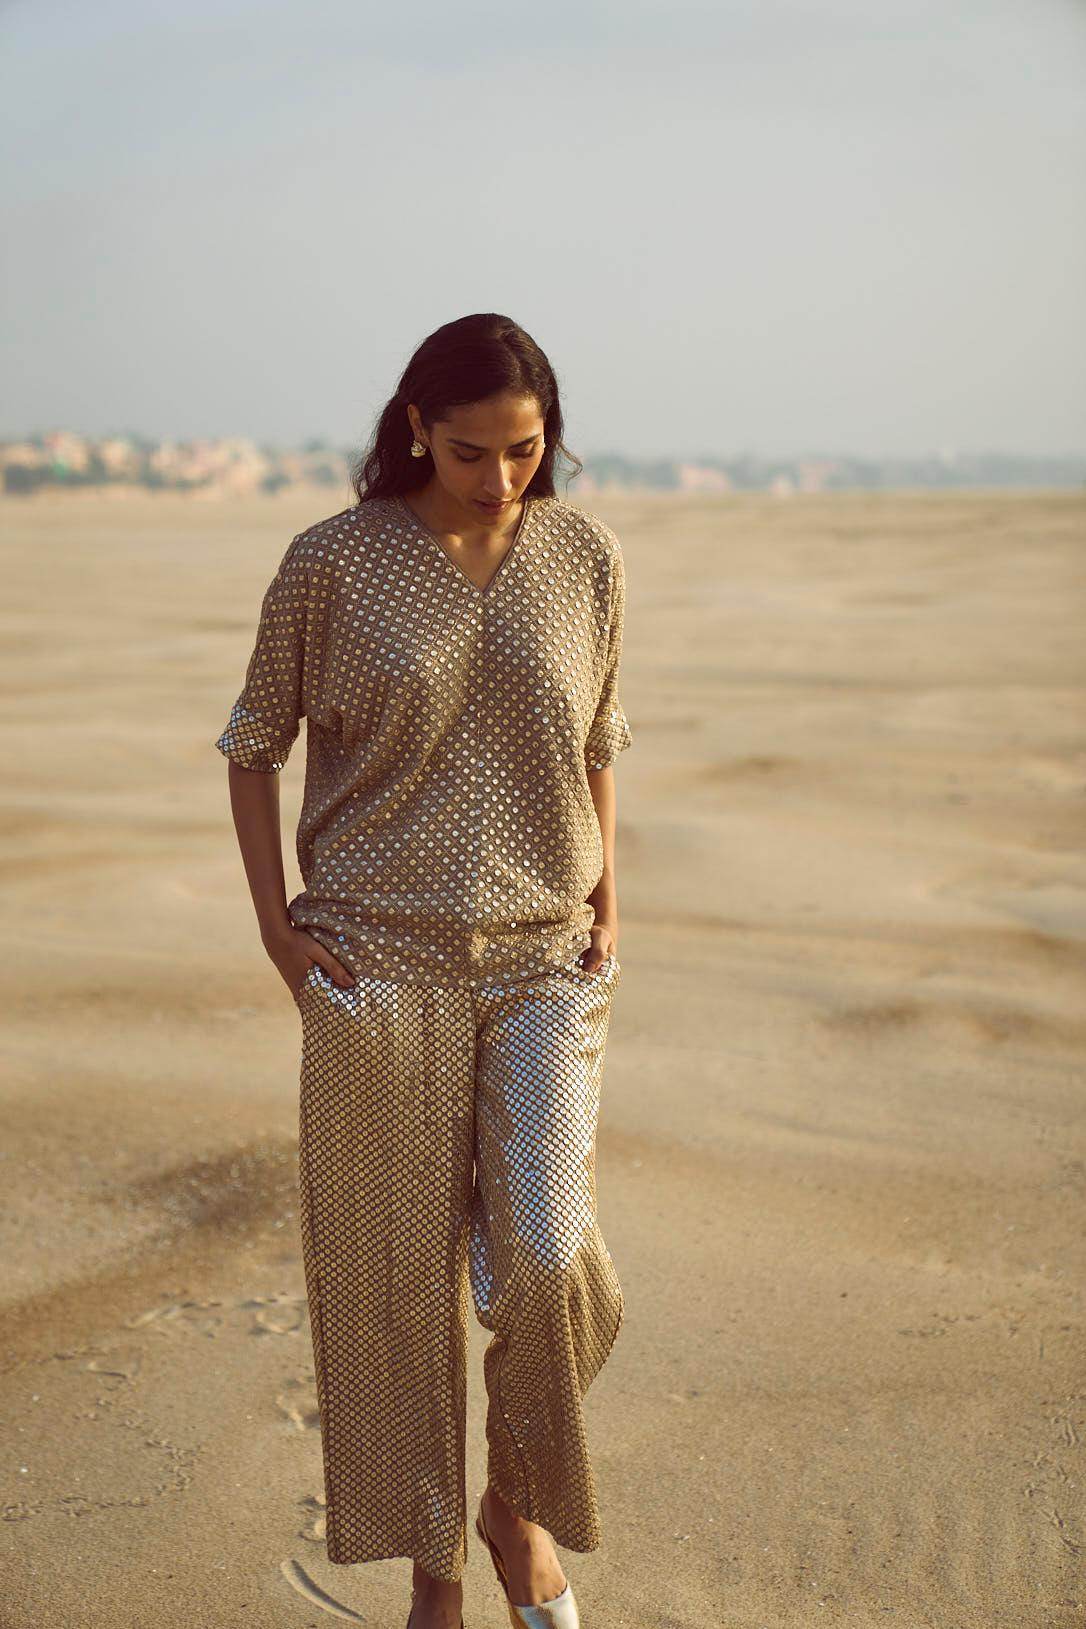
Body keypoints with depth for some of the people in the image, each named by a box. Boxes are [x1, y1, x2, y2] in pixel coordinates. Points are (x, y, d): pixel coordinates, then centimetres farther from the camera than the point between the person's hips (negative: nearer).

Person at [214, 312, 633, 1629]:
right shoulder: (330, 562, -6)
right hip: (380, 965, -1)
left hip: (543, 964, 1)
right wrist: (275, 924, -2)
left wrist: (607, 904, 5)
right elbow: (255, 739, 6)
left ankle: (521, 1506, 18)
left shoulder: (586, 558, 1)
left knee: (549, 1260, -11)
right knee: (401, 1277, 6)